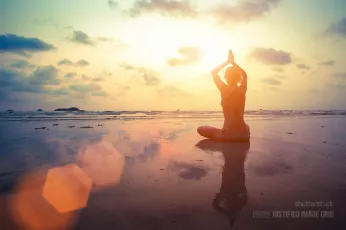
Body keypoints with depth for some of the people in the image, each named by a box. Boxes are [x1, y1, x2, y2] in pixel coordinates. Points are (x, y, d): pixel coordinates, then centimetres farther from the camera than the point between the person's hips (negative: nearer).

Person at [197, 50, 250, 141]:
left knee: (200, 129, 12)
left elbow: (213, 72, 3)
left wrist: (227, 61, 7)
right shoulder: (242, 90, -1)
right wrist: (233, 62, 20)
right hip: (243, 134, 5)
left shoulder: (225, 90, -11)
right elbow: (245, 75, 21)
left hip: (228, 133, -5)